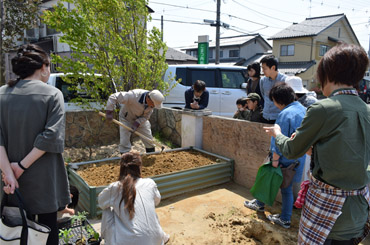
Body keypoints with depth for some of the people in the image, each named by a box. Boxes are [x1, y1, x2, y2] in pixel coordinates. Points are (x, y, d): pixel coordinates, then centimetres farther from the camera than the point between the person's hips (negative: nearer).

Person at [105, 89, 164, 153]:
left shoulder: (152, 101, -23)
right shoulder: (133, 96, -39)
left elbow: (146, 116, -15)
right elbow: (113, 97, -33)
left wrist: (136, 124, -29)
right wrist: (109, 113, -36)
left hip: (141, 119, 4)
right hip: (126, 118, -4)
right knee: (124, 143, -5)